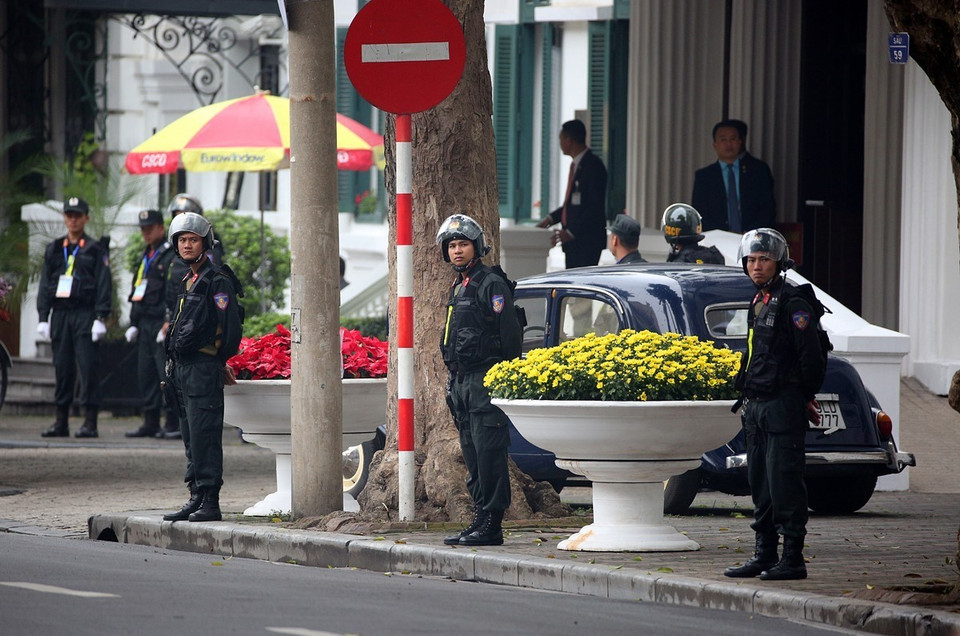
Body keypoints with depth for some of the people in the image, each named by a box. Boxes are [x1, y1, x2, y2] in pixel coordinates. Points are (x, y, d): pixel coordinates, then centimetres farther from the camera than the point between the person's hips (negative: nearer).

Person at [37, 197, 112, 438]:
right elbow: (44, 285, 14)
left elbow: (104, 287, -2)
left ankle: (90, 422, -8)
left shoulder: (95, 250, 4)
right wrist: (43, 317, 6)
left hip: (85, 316, -4)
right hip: (60, 316, 4)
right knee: (62, 368, 5)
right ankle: (61, 422, 9)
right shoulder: (54, 250, 15)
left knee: (88, 368, -8)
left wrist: (100, 318, -10)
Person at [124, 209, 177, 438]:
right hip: (145, 325, 9)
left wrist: (168, 324, -20)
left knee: (167, 374, -12)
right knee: (146, 375, 7)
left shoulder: (171, 256, -8)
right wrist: (134, 323, 20)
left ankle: (177, 424, -11)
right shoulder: (146, 256, 20)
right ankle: (151, 423, 11)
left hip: (162, 324, -9)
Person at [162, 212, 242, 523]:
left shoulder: (217, 281, -9)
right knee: (191, 439, 11)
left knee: (204, 436, -11)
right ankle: (196, 498, 15)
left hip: (204, 368, -9)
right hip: (183, 369, 9)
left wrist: (219, 362, -4)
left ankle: (210, 503, -11)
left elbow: (230, 328, -13)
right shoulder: (188, 282, 19)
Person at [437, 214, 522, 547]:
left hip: (485, 381, -10)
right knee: (473, 456, 11)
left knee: (488, 453, -10)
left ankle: (491, 525, -12)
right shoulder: (458, 288, 20)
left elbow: (510, 335, -14)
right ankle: (480, 519, 15)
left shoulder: (492, 285, -9)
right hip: (461, 381, 10)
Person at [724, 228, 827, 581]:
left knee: (784, 482, -9)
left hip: (784, 405, -9)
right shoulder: (759, 304, 16)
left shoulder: (793, 304, -11)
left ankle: (793, 558, -7)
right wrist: (748, 396, 17)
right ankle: (764, 555, 18)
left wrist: (806, 398, -7)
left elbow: (811, 356, -14)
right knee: (760, 483, 12)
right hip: (756, 406, 9)